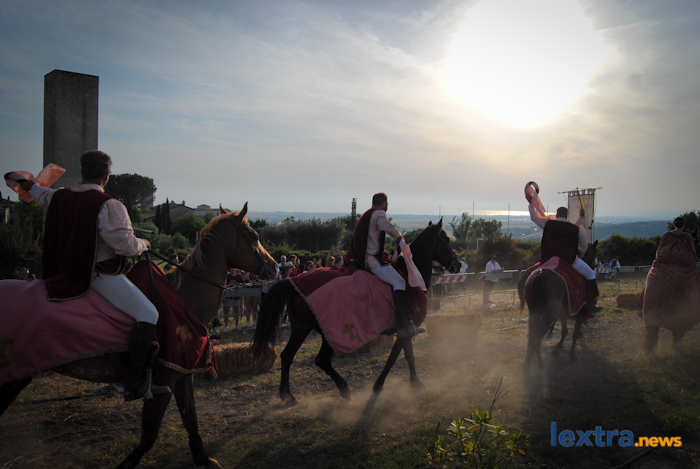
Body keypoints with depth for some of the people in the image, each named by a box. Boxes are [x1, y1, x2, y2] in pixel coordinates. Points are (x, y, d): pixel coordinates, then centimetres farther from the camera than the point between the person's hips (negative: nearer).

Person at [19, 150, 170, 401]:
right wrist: (143, 244, 2)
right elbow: (125, 245, -21)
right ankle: (134, 385, -22)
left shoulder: (61, 197, 10)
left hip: (66, 274, 10)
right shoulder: (109, 205, -17)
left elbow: (44, 195, 35)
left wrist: (30, 186, 57)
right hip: (100, 274, -10)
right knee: (148, 314, -16)